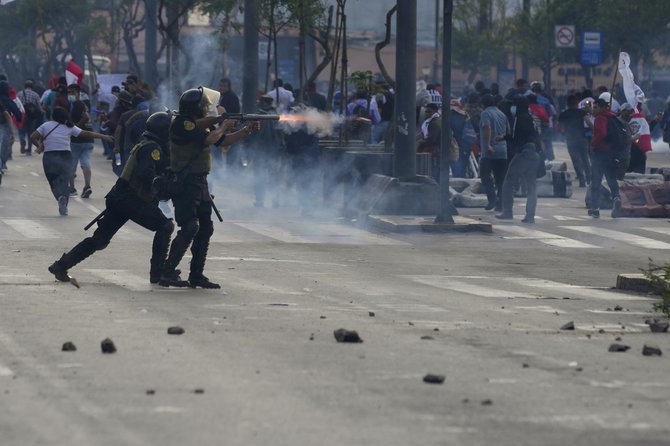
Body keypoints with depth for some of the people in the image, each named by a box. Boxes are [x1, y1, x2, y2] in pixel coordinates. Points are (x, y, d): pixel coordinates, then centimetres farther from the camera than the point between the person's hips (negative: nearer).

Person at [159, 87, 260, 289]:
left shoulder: (199, 124, 16)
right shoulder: (182, 124, -14)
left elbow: (224, 140, 21)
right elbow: (209, 139, -23)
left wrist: (248, 130, 13)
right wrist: (223, 126, -5)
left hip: (199, 183, 10)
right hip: (185, 183, -10)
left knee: (205, 228, 8)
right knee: (189, 228, -17)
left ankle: (196, 275, 13)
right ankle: (168, 273, -16)